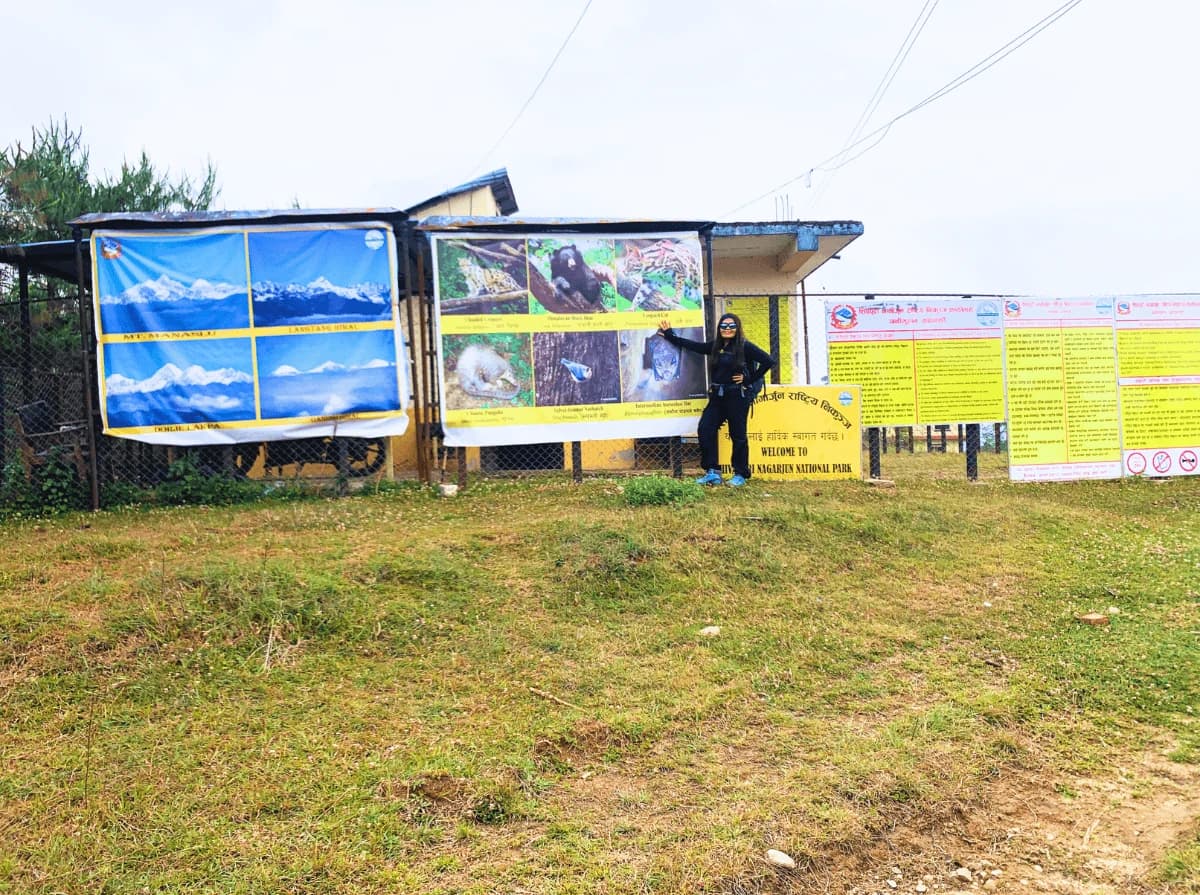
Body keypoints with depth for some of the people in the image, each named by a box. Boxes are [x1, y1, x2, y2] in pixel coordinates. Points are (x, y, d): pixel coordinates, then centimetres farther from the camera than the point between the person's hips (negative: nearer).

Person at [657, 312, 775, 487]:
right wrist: (669, 335, 19)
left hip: (738, 397, -6)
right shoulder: (715, 346, 11)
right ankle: (712, 472, 3)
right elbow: (692, 345, 18)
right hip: (717, 397, 6)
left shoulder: (745, 347, -6)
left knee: (738, 435, 1)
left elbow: (769, 361, -11)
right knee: (705, 430, -4)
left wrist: (749, 379, -7)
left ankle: (740, 474, 14)